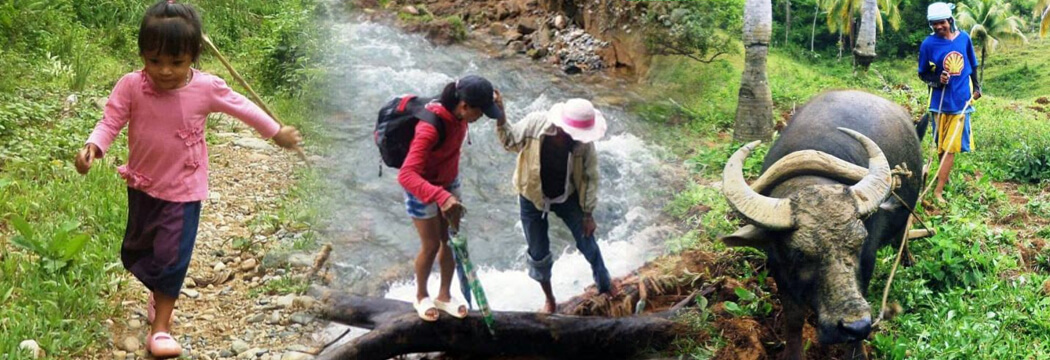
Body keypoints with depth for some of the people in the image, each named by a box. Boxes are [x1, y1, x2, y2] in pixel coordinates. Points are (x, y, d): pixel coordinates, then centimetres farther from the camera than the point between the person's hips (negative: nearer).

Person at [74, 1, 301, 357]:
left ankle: (160, 327, 10)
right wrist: (93, 146, -36)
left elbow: (242, 107, -1)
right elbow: (110, 122, -15)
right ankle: (158, 298, 48)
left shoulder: (207, 87, -16)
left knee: (172, 257, -4)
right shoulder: (130, 86, -17)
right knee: (136, 251, 20)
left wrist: (277, 133, 10)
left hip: (183, 190, -2)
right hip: (143, 185, 3)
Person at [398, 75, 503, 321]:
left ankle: (444, 296, 35)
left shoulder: (458, 115, -16)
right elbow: (406, 175, -48)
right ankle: (421, 297, 33)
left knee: (451, 241, 14)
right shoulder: (430, 128, -39)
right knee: (431, 245, 7)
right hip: (422, 189, -7)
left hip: (449, 183, 7)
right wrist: (441, 197, -61)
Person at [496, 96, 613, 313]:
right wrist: (500, 118, -28)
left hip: (567, 197, 0)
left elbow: (590, 178, -14)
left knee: (587, 244, 11)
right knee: (538, 254, 12)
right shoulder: (535, 124, -30)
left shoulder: (584, 144, -27)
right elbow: (510, 142, -11)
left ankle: (606, 289, 38)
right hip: (533, 197, 0)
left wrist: (588, 214, -7)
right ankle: (549, 300, 38)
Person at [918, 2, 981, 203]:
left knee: (951, 146, -3)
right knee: (941, 145, 8)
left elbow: (972, 65, 15)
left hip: (961, 100, 1)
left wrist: (976, 86, 17)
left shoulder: (964, 38, 0)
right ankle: (943, 177, 28)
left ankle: (938, 190, -3)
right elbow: (923, 73, 0)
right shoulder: (929, 44, -8)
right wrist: (937, 80, -18)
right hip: (941, 101, -1)